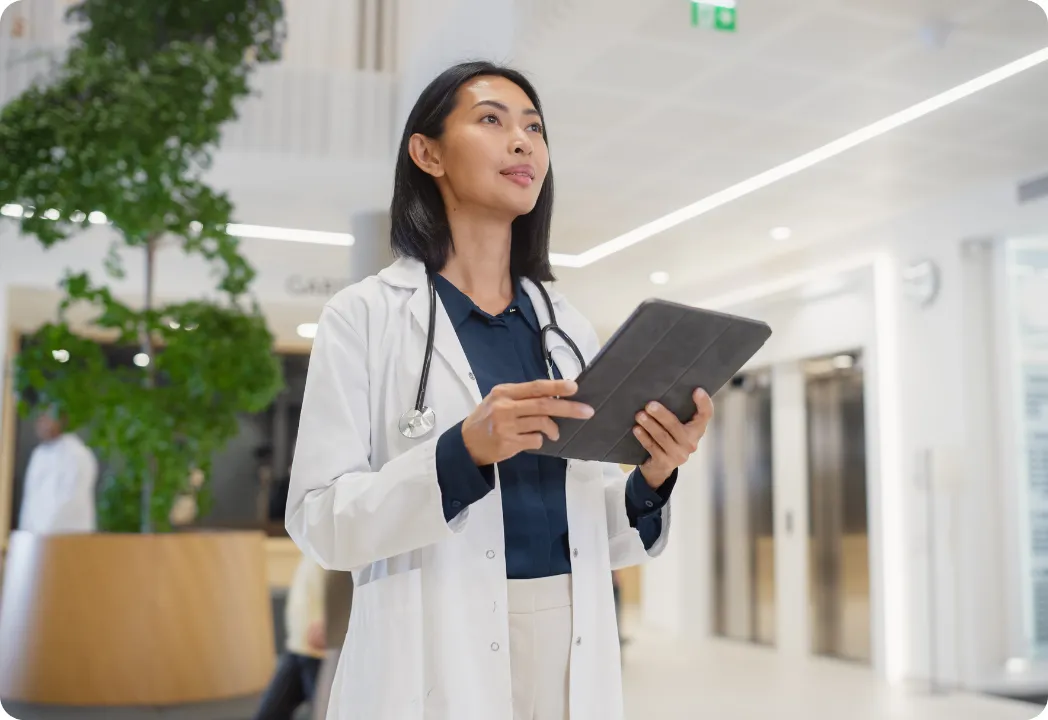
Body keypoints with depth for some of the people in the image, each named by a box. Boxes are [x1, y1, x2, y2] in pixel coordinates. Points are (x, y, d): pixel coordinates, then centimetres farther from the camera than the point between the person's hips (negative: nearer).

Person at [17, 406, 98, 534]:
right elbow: (31, 497, 15)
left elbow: (72, 501, -13)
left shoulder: (77, 454, -10)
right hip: (36, 534, 7)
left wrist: (46, 531, -13)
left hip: (66, 534, -7)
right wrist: (26, 532, 8)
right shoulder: (39, 453, 14)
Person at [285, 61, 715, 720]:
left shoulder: (570, 326, 8)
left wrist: (651, 479, -9)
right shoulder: (366, 315, -4)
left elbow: (593, 530, 10)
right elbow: (319, 520, -10)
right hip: (439, 657, -4)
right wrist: (463, 451, -23)